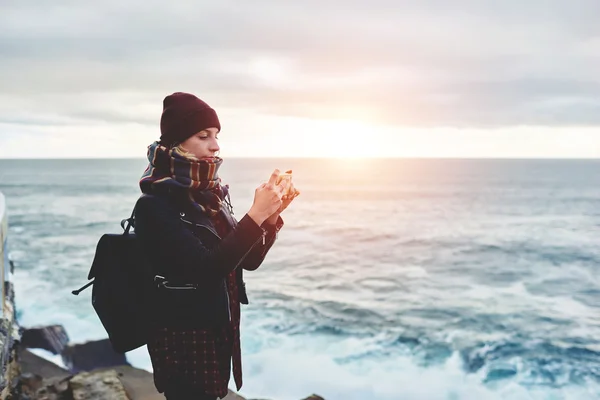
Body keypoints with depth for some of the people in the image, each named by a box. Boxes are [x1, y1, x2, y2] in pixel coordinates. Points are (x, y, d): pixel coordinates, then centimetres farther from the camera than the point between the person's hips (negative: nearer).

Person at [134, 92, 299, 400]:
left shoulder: (210, 195, 3)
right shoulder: (154, 205, -19)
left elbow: (248, 261, 5)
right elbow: (206, 270, -27)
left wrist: (272, 214, -10)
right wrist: (256, 214, -28)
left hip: (220, 333, 7)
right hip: (182, 342, -7)